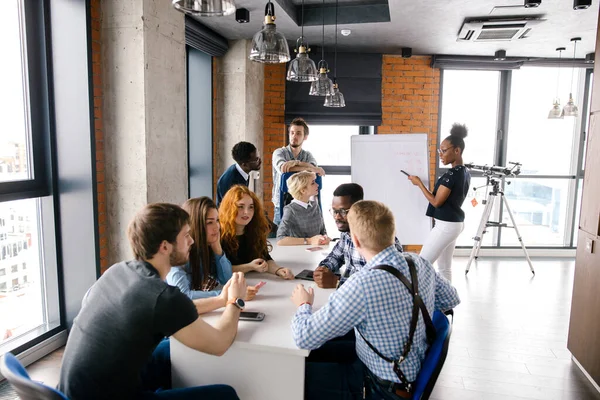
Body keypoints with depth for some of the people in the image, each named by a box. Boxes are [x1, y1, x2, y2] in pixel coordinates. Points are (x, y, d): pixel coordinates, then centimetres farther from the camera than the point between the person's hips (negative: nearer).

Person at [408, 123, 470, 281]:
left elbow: (436, 202, -17)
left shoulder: (452, 174, -20)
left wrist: (419, 183, -10)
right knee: (445, 267, 14)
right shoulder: (465, 173, 10)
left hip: (446, 225, -10)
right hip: (455, 222, 10)